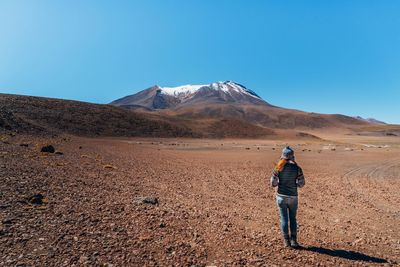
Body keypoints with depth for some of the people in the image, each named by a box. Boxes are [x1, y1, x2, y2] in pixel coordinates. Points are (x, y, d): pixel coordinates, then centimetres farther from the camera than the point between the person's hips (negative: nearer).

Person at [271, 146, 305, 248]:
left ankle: (286, 240, 16)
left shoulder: (278, 168, -9)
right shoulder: (297, 168, -7)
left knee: (284, 218, 10)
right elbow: (302, 183, -3)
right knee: (293, 218, 17)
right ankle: (293, 240, 16)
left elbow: (273, 183, -8)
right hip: (292, 196, 1)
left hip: (281, 196, -1)